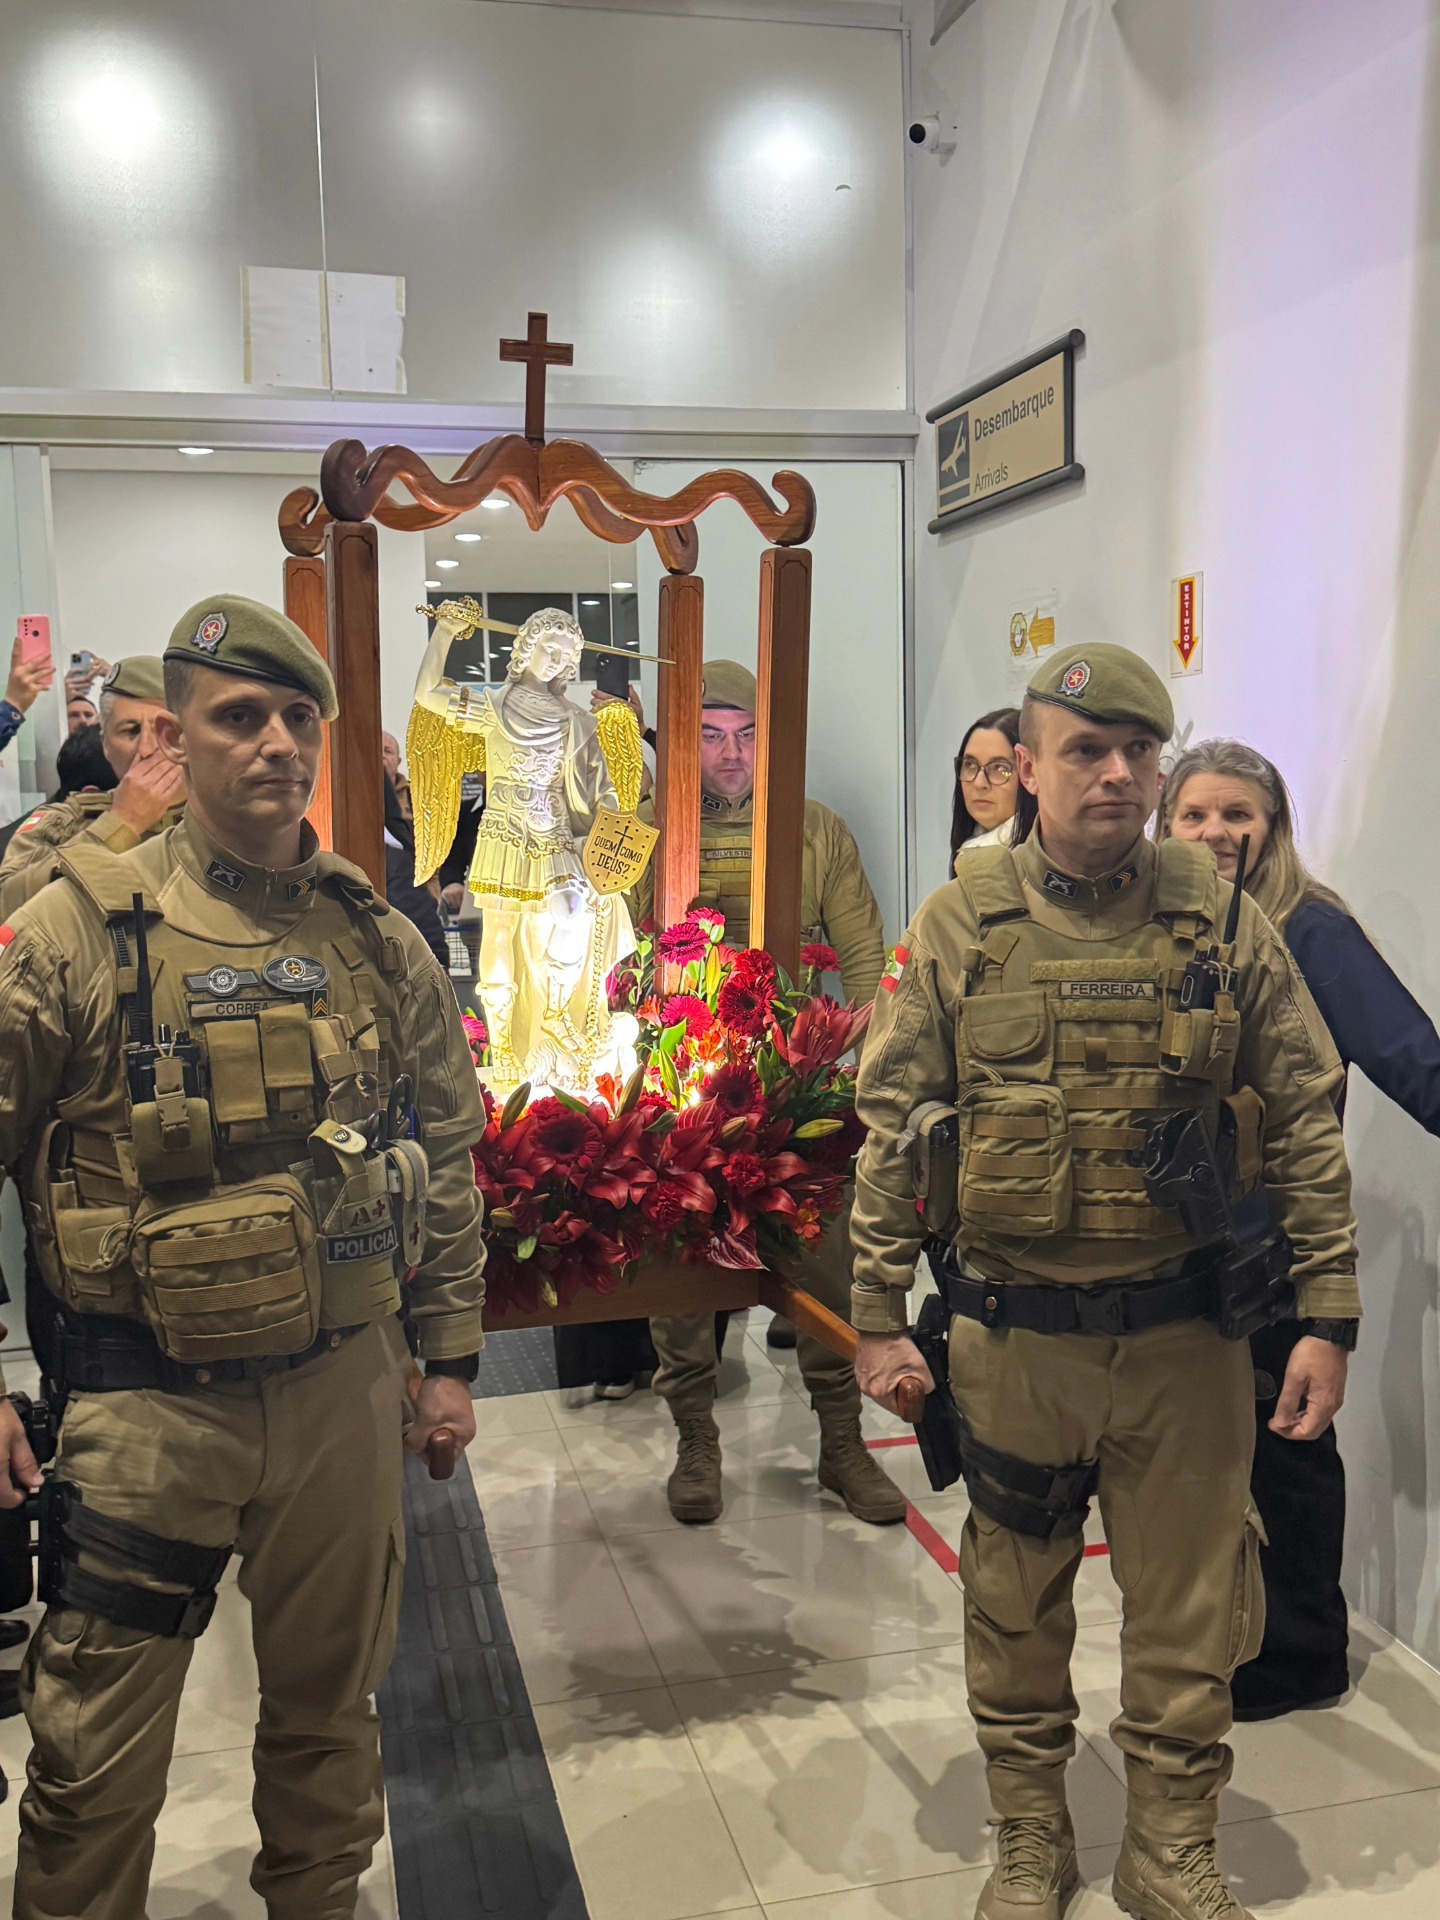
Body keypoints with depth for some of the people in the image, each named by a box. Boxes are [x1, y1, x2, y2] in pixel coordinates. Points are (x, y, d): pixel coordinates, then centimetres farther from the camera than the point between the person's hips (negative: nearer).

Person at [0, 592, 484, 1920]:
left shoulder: (380, 942, 1)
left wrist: (451, 1354, 7)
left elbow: (450, 1152, 8)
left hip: (345, 1384, 3)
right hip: (146, 1398, -3)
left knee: (331, 1701, 20)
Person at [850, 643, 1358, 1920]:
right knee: (1015, 1606, 15)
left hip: (1185, 1335, 1)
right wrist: (880, 1318, -2)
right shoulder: (957, 928, -2)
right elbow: (891, 1127, 0)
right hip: (1011, 1335, 0)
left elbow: (1306, 1126, 2)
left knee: (1190, 1610, 13)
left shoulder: (1224, 923, 0)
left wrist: (1327, 1315, -2)